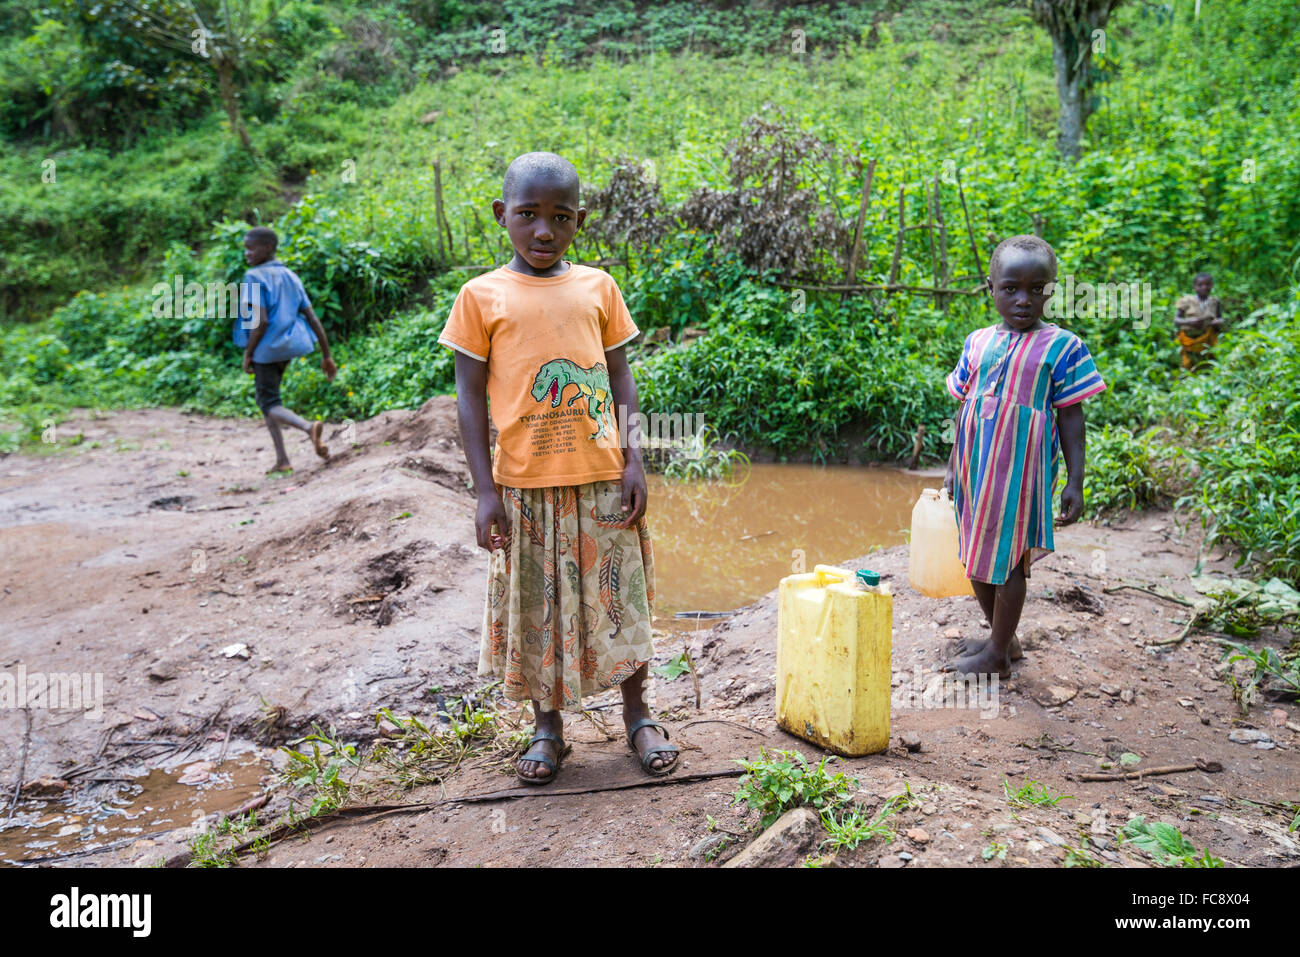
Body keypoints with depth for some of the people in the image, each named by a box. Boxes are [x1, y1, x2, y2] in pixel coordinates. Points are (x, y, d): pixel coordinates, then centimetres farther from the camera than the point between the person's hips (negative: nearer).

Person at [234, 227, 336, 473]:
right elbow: (312, 317, 7)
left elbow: (261, 320, -22)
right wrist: (326, 355, 9)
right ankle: (281, 459, 16)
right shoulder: (290, 276, 9)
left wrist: (248, 353, -11)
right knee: (265, 399, 20)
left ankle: (309, 427, -29)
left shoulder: (255, 277, -13)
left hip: (267, 348, -8)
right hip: (288, 346, 8)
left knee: (270, 405, 0)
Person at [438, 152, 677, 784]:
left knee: (620, 596, 10)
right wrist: (486, 489, -7)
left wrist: (634, 459, -1)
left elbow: (621, 378, 8)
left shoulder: (597, 287, 5)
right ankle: (548, 727, 27)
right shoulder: (482, 296, -1)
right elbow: (470, 395, -1)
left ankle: (638, 716, 28)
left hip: (602, 478, 1)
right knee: (535, 606, 9)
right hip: (525, 485, -1)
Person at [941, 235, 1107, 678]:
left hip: (1019, 472, -5)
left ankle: (997, 655, 16)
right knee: (976, 558, 14)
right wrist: (954, 467, 14)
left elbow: (1070, 418, -5)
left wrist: (1075, 482, -8)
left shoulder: (1062, 347, -6)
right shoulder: (977, 342, 7)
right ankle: (1002, 636, 34)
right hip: (975, 471, 6)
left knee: (1007, 561, 2)